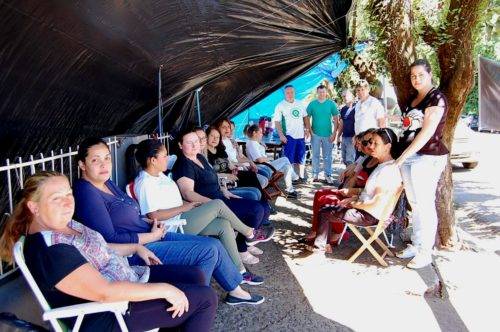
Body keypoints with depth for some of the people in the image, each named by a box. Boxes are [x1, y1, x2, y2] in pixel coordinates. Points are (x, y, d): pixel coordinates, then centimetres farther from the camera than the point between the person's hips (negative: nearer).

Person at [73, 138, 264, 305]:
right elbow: (110, 240, -23)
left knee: (213, 244, 4)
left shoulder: (107, 183, 11)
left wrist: (151, 224, 1)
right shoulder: (86, 192, -19)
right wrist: (152, 235, -15)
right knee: (209, 250, -13)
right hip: (134, 253, -9)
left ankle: (236, 290, 23)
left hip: (150, 236, 10)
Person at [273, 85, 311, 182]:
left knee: (301, 159, 12)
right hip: (289, 136, -5)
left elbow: (305, 117, 17)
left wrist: (307, 129, 7)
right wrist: (281, 135, -18)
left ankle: (301, 177, 23)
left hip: (301, 135, 5)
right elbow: (277, 122, -10)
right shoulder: (280, 106, -5)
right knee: (289, 159, -4)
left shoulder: (300, 104, 9)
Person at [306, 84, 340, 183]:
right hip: (315, 134, 0)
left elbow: (336, 119, 3)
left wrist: (334, 133, -4)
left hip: (328, 134, 0)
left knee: (327, 156, 5)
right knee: (315, 155, 6)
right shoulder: (312, 104, 3)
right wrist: (310, 131, -5)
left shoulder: (331, 104, 2)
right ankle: (315, 174, 14)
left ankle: (328, 175, 12)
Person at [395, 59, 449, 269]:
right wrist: (402, 155, 10)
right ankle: (415, 245, 25)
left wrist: (403, 156, -17)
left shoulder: (436, 98, -8)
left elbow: (427, 132, -17)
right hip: (408, 157, 8)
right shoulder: (413, 100, 17)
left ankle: (425, 253, 8)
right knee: (414, 204, 13)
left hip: (427, 158, -8)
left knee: (425, 205, -2)